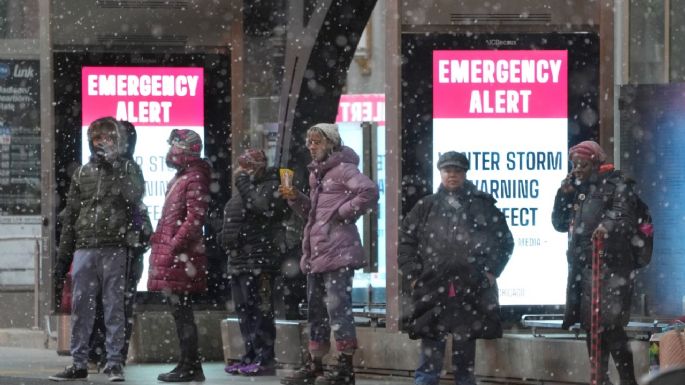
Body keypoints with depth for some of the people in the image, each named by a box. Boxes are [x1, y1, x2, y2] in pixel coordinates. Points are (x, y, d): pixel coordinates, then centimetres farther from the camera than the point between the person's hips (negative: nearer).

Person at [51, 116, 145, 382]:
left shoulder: (127, 168, 8)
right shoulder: (82, 173, 16)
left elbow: (135, 196, -10)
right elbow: (70, 216, 16)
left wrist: (117, 166, -13)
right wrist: (62, 256, 12)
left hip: (114, 249, -3)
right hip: (84, 249, 3)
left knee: (114, 307, -1)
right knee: (80, 308, 2)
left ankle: (114, 362, 3)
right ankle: (79, 363, 7)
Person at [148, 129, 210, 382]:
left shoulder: (195, 179, -11)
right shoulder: (179, 178, 18)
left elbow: (195, 218, -19)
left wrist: (173, 245, -21)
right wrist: (159, 239, 16)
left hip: (181, 255, -10)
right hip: (171, 255, 10)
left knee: (181, 310, -8)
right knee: (179, 310, 12)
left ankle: (189, 366, -6)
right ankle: (189, 365, 16)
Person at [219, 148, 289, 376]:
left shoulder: (270, 187, -7)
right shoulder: (244, 190, 23)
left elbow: (259, 207, -27)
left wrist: (243, 181, -17)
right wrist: (226, 238, 19)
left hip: (259, 261, -10)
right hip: (238, 261, 10)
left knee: (260, 310, -11)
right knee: (244, 311, 11)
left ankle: (265, 359, -11)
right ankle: (250, 356, 16)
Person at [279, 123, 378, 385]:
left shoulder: (343, 169, -7)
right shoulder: (317, 173, 21)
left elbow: (369, 192, -22)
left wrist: (343, 213, -15)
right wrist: (295, 198, 11)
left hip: (337, 253, -10)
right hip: (316, 253, 10)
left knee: (337, 307, -10)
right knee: (316, 310, 13)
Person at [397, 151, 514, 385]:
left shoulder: (482, 205, 9)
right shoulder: (426, 207, 13)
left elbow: (504, 240, 10)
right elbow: (406, 241, 12)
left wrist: (491, 271, 1)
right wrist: (413, 276, 2)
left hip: (472, 289, 0)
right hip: (432, 289, 0)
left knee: (465, 353, 5)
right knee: (430, 352, -4)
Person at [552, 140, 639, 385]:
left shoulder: (615, 184, -1)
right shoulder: (577, 189, 20)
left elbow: (623, 211, -18)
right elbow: (560, 223, 21)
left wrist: (608, 225, -39)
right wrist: (563, 195, 7)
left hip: (610, 266, -7)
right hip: (581, 268, 7)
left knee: (610, 325, -14)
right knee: (591, 327, 8)